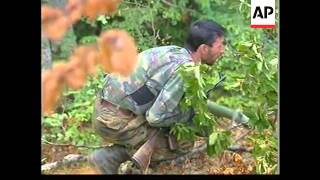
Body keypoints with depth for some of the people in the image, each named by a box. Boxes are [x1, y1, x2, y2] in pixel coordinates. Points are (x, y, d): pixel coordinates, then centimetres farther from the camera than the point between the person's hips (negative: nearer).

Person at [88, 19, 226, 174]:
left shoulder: (173, 51, 7)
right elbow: (156, 117, -20)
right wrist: (190, 113, -5)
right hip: (116, 121, -9)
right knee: (183, 144, 1)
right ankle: (114, 156, -3)